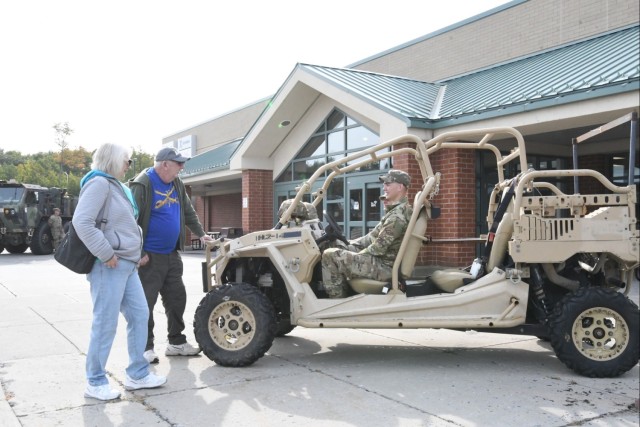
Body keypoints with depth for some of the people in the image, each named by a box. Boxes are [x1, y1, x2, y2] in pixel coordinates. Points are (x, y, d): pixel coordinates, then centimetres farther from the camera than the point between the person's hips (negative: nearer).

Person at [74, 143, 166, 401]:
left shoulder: (115, 186, 18)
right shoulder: (99, 183, -12)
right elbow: (82, 222, -24)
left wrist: (133, 255, 16)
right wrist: (106, 254, -21)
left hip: (127, 264, 10)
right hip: (110, 267, -10)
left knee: (140, 315, 11)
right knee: (105, 324, -2)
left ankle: (137, 374, 20)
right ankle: (95, 382, 11)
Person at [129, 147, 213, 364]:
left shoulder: (177, 184, 9)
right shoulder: (142, 184, -16)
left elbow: (188, 212, 21)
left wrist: (201, 233, 16)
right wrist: (139, 253, -19)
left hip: (172, 255, 8)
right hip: (150, 256, -8)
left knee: (177, 298, 12)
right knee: (146, 302, 0)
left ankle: (176, 342, 24)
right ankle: (146, 347, 11)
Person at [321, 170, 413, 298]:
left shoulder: (399, 215, -19)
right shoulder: (396, 210, 14)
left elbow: (379, 248, -21)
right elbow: (374, 236, 18)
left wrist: (355, 257, -6)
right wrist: (348, 244, 8)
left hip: (385, 266, -11)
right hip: (385, 260, 11)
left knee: (330, 255, -14)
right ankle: (345, 293, 19)